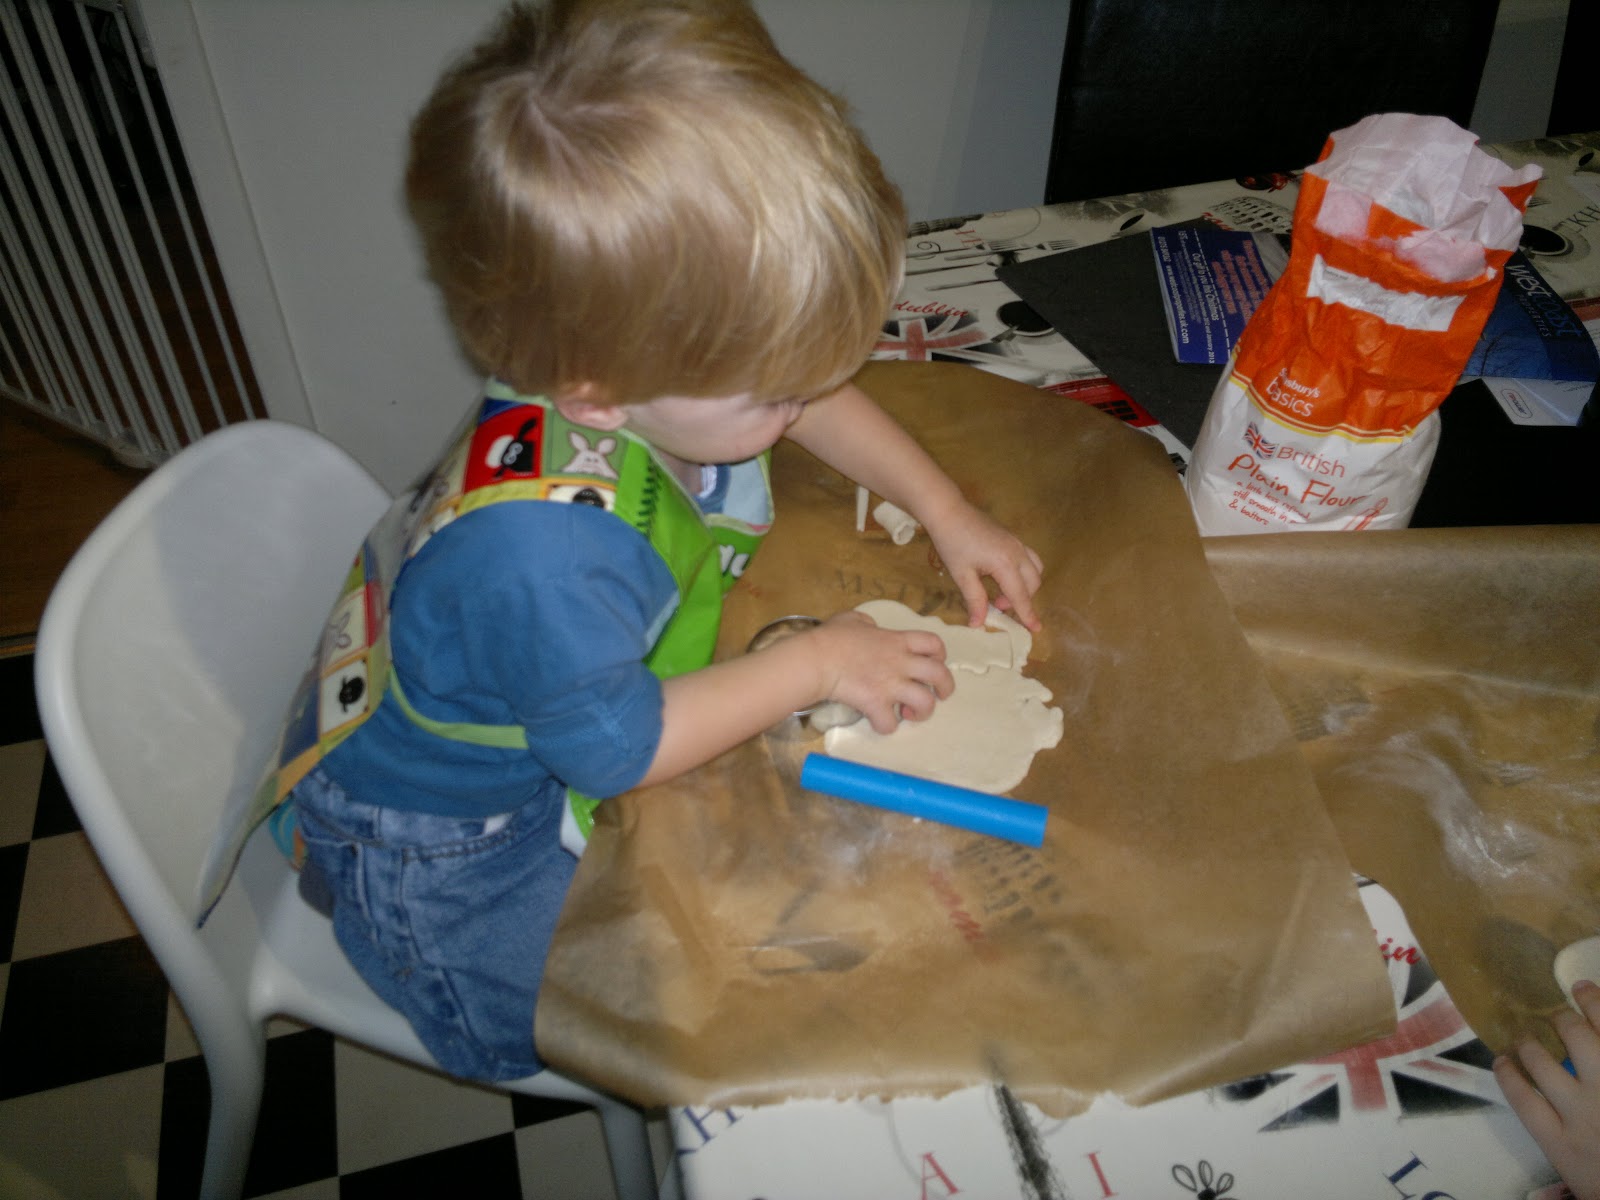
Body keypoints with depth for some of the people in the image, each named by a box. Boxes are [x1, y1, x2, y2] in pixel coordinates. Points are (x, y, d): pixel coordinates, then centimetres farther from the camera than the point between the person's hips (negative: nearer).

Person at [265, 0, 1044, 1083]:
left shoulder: (648, 365, -21)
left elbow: (823, 403, 0)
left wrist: (949, 514, -5)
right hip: (441, 853, -7)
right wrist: (817, 662, -22)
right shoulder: (540, 558, -45)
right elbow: (620, 750, -28)